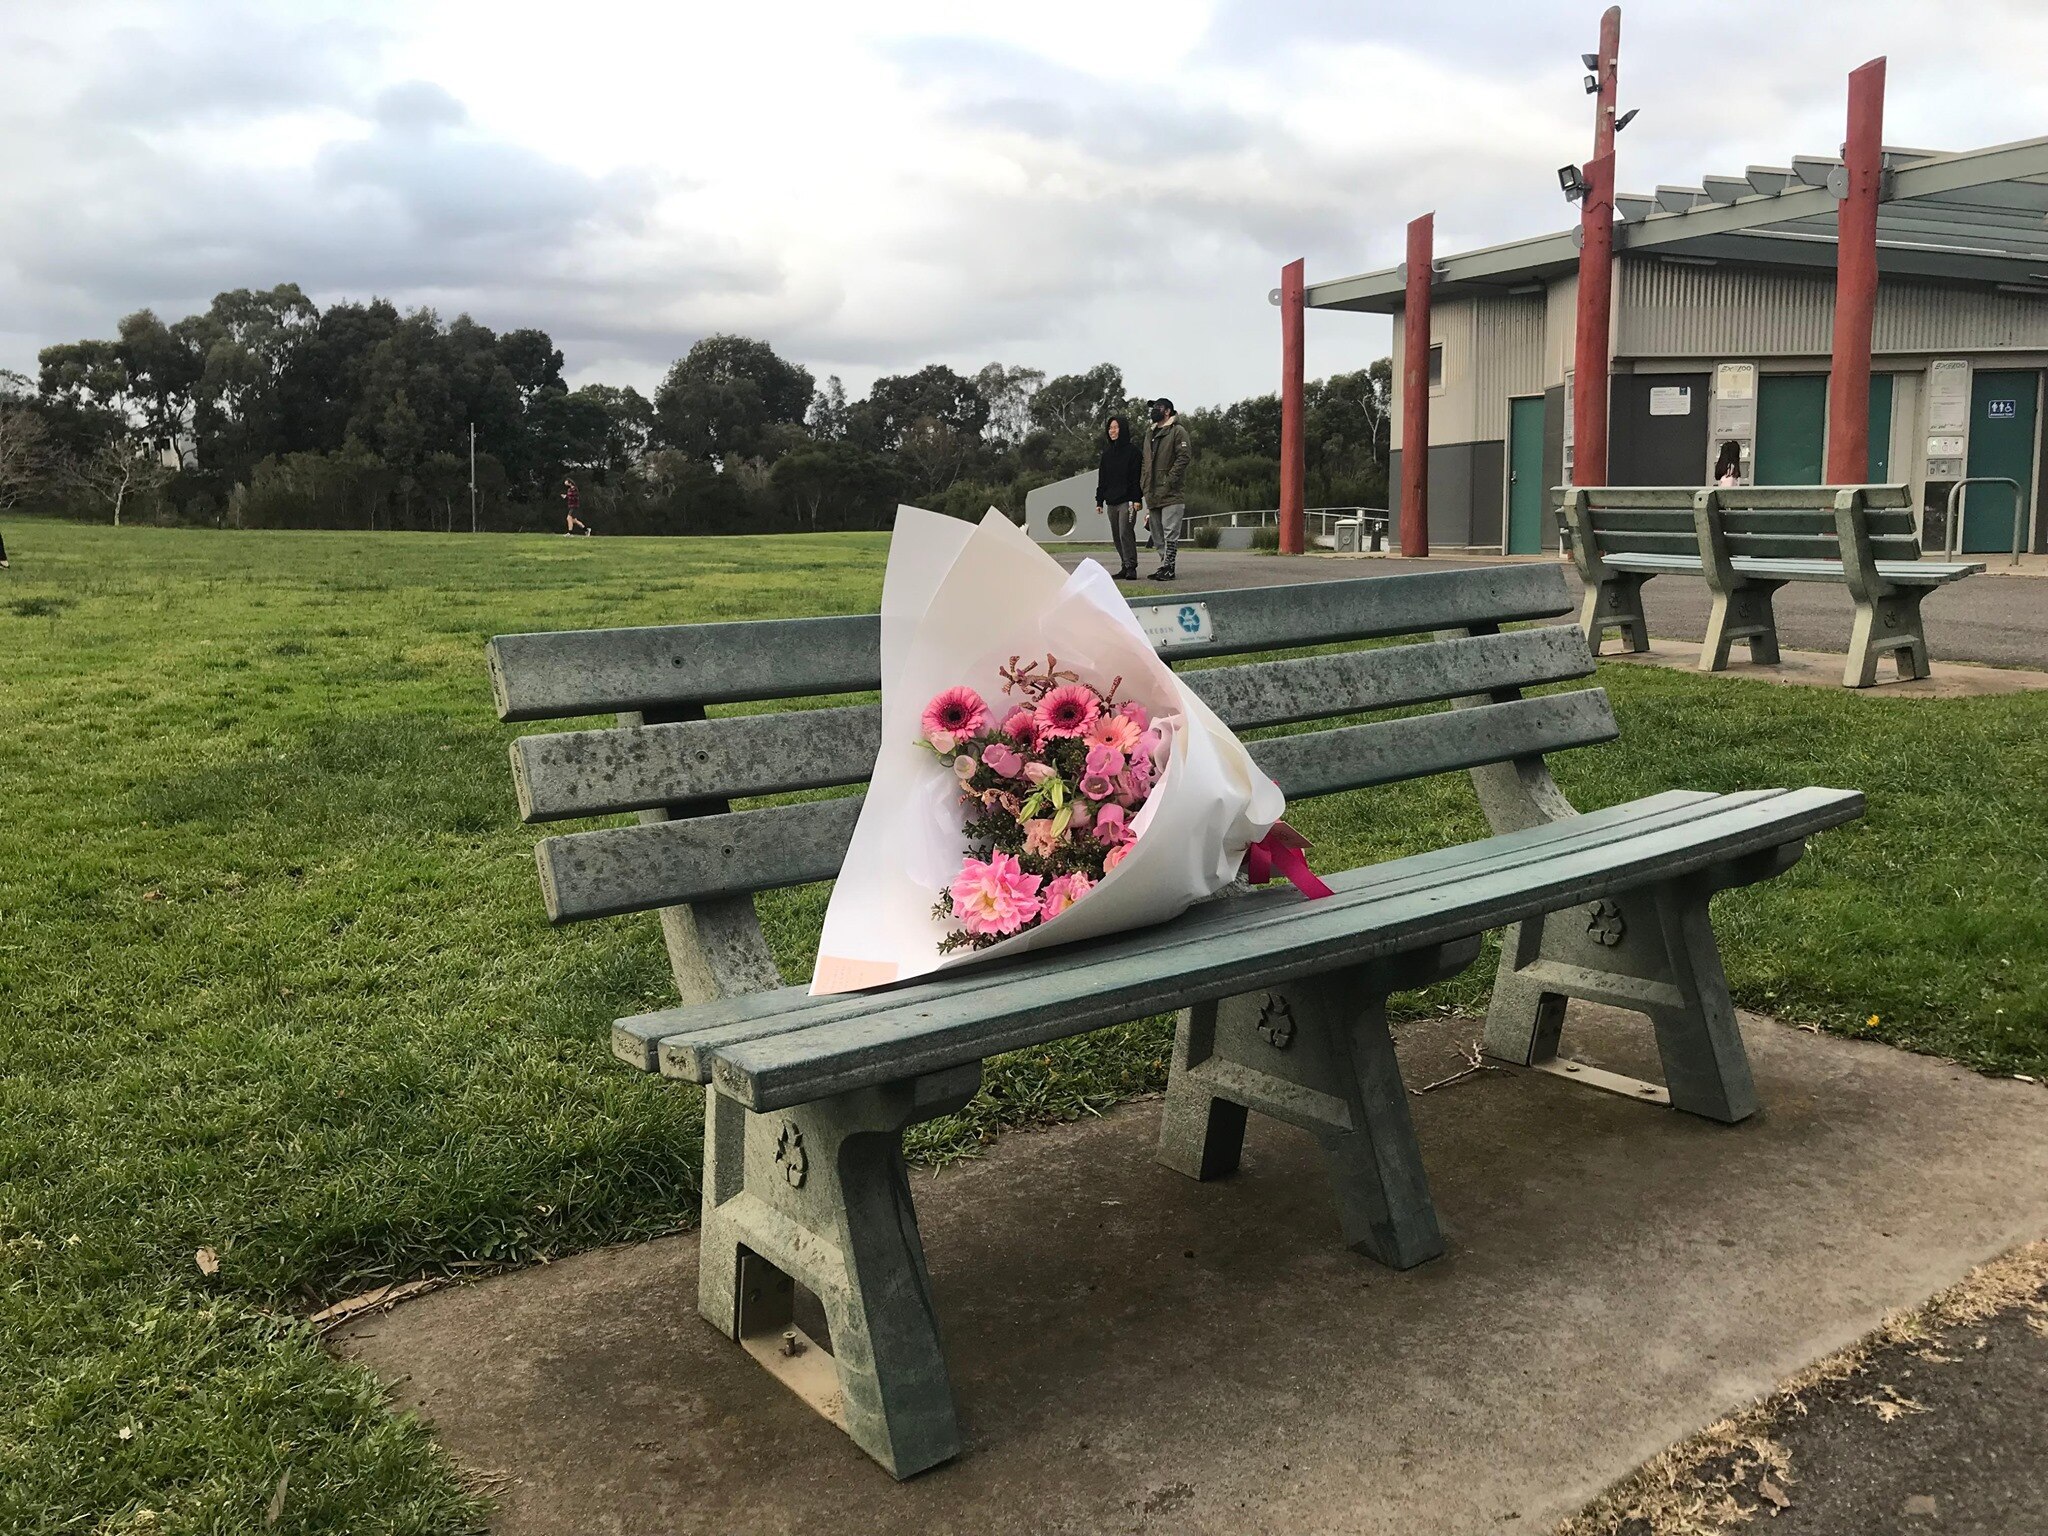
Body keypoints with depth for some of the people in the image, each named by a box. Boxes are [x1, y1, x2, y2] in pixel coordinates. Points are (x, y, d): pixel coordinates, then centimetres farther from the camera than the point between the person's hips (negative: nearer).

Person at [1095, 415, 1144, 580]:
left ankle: (1131, 567, -11)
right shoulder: (1107, 453, 16)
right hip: (1111, 502, 7)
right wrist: (1100, 500, 12)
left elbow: (1137, 477, -9)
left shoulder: (1132, 451, -3)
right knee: (1117, 537, 6)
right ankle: (1125, 567, 12)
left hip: (1127, 501, -7)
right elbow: (1102, 478, 18)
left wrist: (1136, 499, -16)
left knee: (1125, 533, -14)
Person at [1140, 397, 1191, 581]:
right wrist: (1146, 487, 14)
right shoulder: (1150, 434, 21)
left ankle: (1168, 568, -10)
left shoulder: (1178, 431, -3)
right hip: (1153, 494, 8)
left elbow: (1184, 457, -12)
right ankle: (1164, 566, 15)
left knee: (1170, 533, -9)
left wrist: (1169, 481, -18)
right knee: (1157, 534, 9)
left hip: (1172, 494, -8)